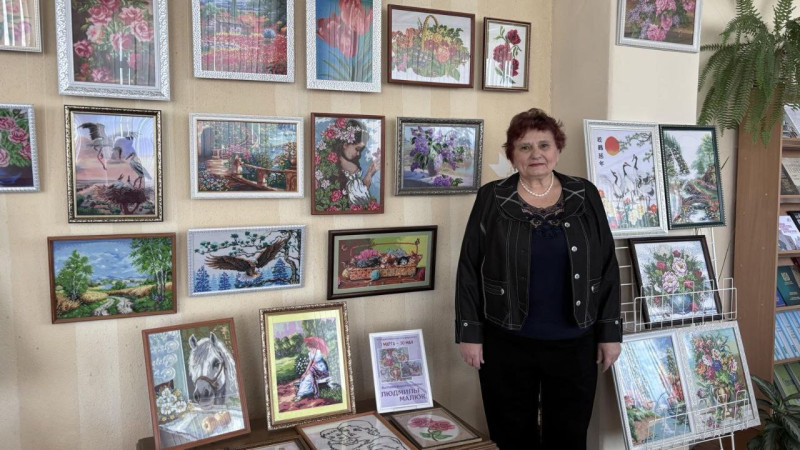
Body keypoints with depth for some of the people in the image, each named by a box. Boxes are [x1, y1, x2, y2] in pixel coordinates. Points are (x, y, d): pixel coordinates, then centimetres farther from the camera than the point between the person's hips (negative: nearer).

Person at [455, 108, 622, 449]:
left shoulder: (584, 196, 2)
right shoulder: (491, 199, -3)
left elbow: (607, 268, 4)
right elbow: (469, 270, -2)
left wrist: (610, 331, 1)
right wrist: (469, 332, -5)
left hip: (574, 343, 2)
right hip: (506, 343, -1)